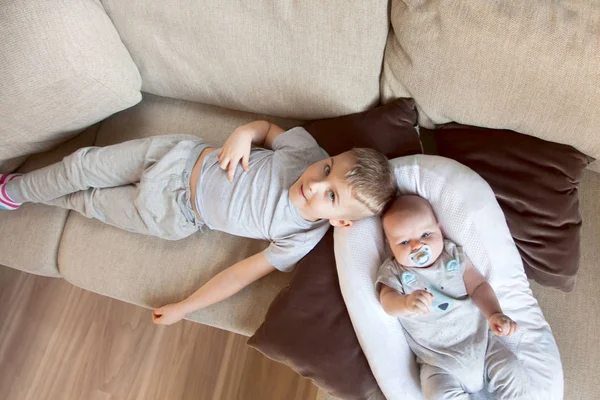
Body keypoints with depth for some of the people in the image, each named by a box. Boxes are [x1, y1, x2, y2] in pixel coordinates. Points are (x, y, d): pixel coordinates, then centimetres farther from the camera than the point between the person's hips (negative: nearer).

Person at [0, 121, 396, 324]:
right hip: (180, 156, 2)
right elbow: (268, 127, 1)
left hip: (169, 215, -2)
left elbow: (243, 274, -16)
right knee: (82, 164, 10)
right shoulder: (308, 149, -18)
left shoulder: (302, 238, -23)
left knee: (90, 202, 12)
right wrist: (242, 134, -21)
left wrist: (184, 308, -11)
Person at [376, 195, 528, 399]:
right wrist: (407, 303, -48)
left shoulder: (454, 255, -1)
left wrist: (494, 313, -24)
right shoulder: (392, 272, -8)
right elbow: (388, 301, -24)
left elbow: (478, 286, -5)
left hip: (480, 341, 3)